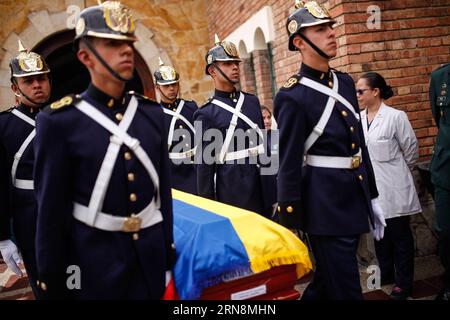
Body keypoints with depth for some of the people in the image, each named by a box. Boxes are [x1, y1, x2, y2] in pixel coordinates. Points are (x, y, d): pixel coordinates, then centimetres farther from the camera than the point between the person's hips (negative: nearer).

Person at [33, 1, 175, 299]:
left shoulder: (152, 113, 2)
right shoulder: (59, 121, -11)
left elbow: (164, 189, 6)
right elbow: (51, 209, -8)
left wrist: (168, 250, 8)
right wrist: (52, 280, -5)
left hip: (149, 253, 4)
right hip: (94, 257, -3)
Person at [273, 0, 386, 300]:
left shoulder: (345, 82, 8)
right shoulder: (292, 96, -15)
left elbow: (360, 144, 14)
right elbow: (289, 166, -15)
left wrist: (372, 197, 15)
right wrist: (291, 225, -12)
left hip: (356, 199, 8)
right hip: (326, 207, -7)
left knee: (326, 281, 22)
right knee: (345, 289, 4)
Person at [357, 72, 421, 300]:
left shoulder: (395, 117, -12)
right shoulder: (359, 119, 1)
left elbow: (411, 150, -2)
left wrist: (397, 168, 9)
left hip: (393, 187, -5)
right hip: (371, 186, 5)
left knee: (399, 234, 7)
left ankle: (403, 283, 19)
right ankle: (386, 273, 34)